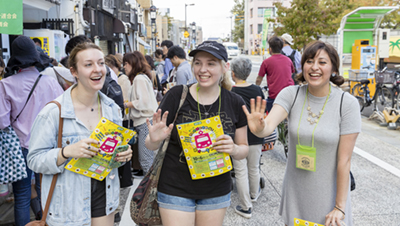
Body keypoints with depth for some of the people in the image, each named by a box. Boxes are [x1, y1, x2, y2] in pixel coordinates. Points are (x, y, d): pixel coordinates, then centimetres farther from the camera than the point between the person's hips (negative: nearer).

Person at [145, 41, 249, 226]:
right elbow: (151, 146, -5)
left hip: (217, 191, 2)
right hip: (176, 190, -2)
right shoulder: (177, 95, -10)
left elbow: (244, 148, 6)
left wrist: (234, 149, -17)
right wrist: (155, 139, -28)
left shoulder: (234, 103, -4)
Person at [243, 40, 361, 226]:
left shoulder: (347, 103, -14)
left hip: (329, 194, -2)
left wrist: (340, 207, -10)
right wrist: (259, 129, -50)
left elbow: (344, 160, -13)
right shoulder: (290, 94, -9)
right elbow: (269, 124, -27)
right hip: (295, 191, 2)